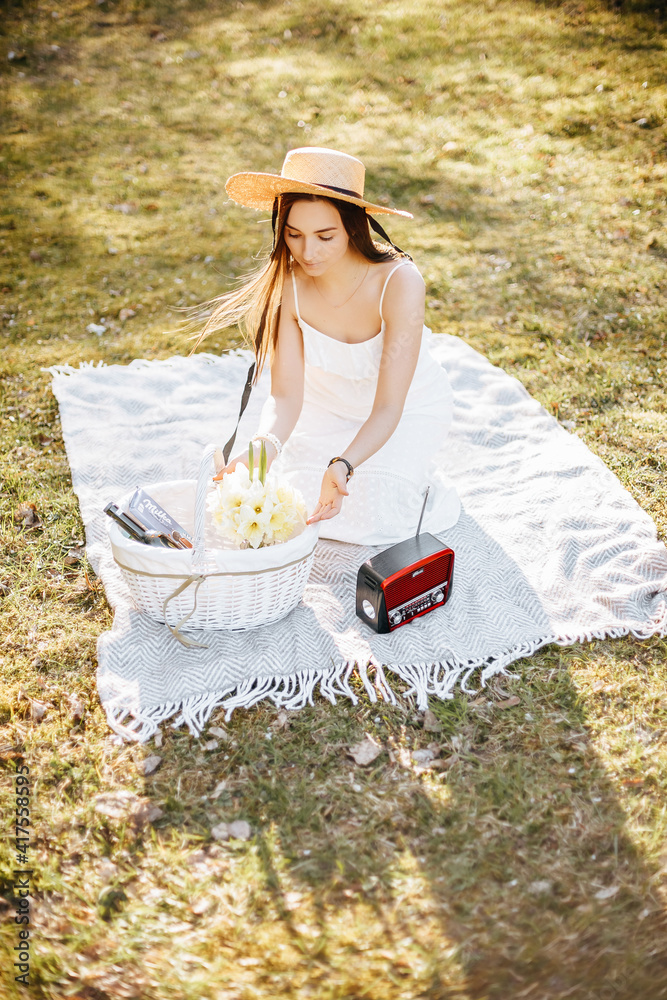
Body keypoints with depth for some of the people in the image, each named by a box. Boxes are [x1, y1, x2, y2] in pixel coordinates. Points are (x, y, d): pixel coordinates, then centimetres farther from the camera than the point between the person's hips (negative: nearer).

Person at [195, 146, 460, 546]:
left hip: (409, 411, -3)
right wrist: (265, 446, -49)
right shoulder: (288, 285, -24)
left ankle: (416, 473, 14)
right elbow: (286, 393, -26)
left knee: (367, 516, -19)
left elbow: (388, 407, -35)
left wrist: (342, 467, -53)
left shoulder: (399, 282, -34)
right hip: (327, 407, 3)